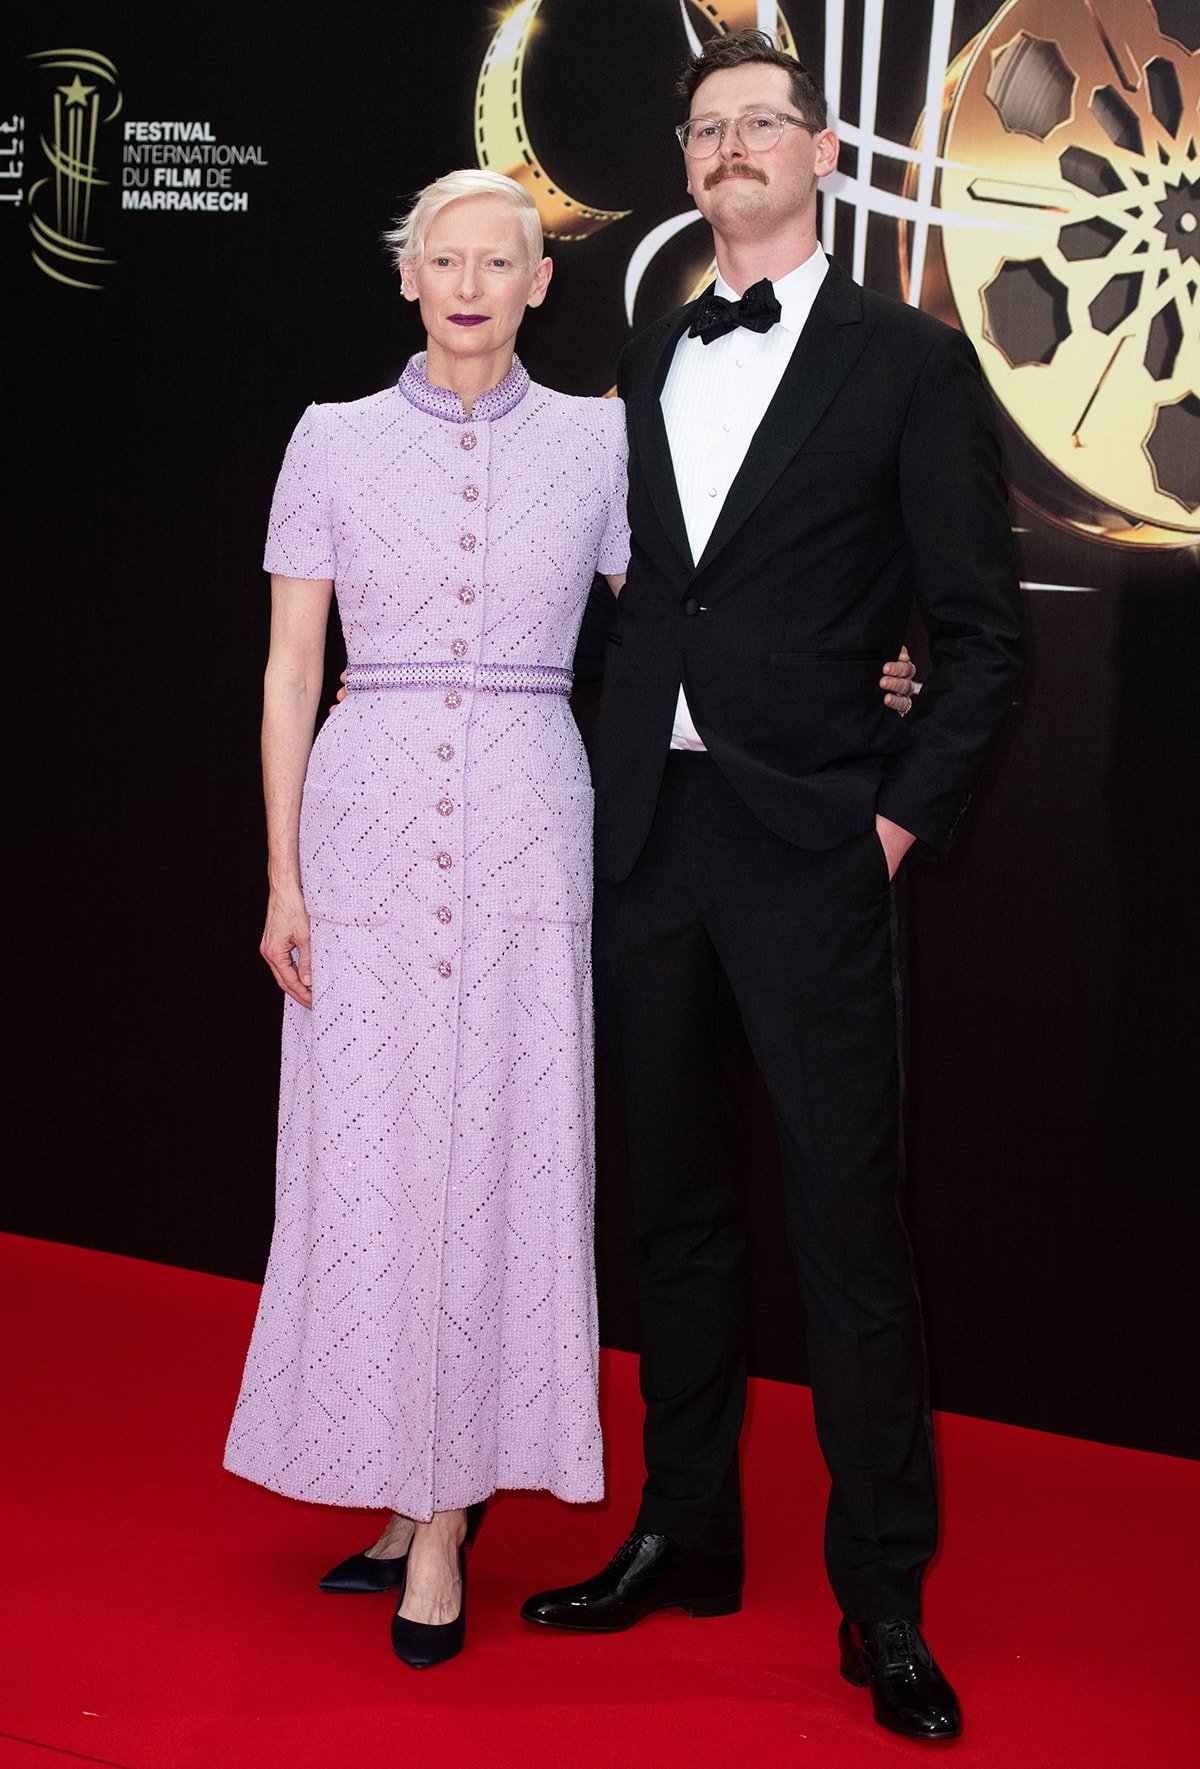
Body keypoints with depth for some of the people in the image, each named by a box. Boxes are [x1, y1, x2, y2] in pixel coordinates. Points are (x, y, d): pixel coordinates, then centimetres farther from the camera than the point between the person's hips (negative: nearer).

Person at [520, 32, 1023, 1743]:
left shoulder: (909, 359, -1)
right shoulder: (648, 363, 14)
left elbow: (983, 626, -2)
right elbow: (631, 591, 15)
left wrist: (903, 816, -8)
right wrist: (615, 789, 6)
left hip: (811, 841, -5)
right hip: (649, 832, 5)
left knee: (849, 1219, -2)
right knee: (677, 1201, 13)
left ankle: (885, 1601, 11)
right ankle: (685, 1535, 27)